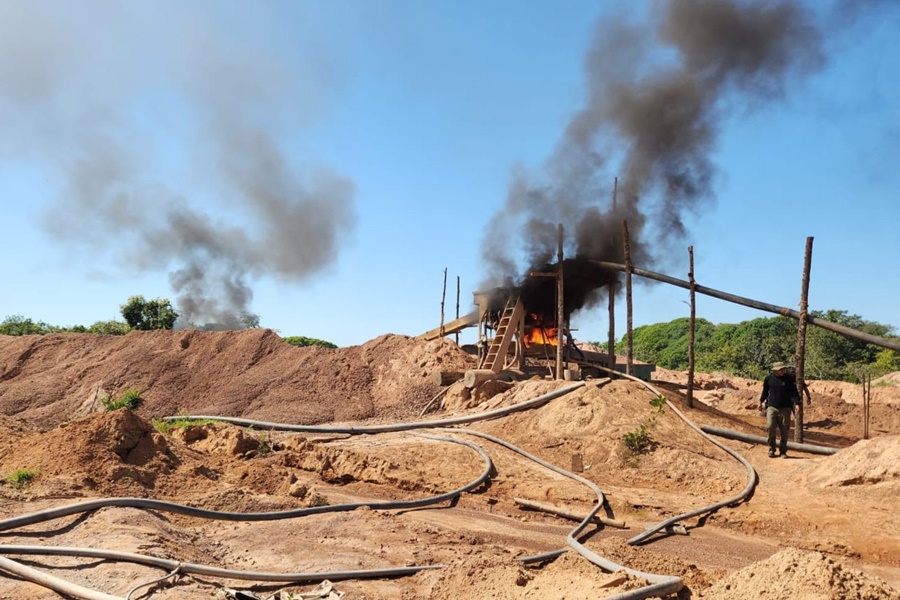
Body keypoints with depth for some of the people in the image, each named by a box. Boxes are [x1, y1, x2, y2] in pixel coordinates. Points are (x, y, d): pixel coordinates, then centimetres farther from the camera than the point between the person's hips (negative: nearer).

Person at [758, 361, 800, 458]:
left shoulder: (789, 379, 1)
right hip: (772, 407, 0)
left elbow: (794, 392, 0)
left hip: (785, 408, 0)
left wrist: (796, 403, -13)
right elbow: (765, 391, 17)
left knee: (784, 431, 1)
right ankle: (771, 449, 6)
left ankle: (783, 451, 15)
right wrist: (761, 401, 24)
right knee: (770, 427, -12)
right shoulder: (769, 378, 3)